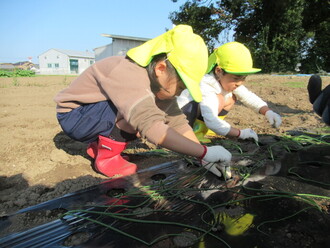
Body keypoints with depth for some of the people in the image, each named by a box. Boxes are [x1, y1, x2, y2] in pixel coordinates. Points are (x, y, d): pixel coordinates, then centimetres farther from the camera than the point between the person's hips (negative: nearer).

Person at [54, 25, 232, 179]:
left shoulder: (160, 80, -8)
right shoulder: (128, 72, -33)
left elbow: (178, 122, -12)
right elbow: (151, 127, -45)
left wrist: (203, 159, -19)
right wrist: (204, 152, -41)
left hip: (98, 119, 8)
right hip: (73, 117, -8)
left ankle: (98, 145, 10)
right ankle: (106, 156, -8)